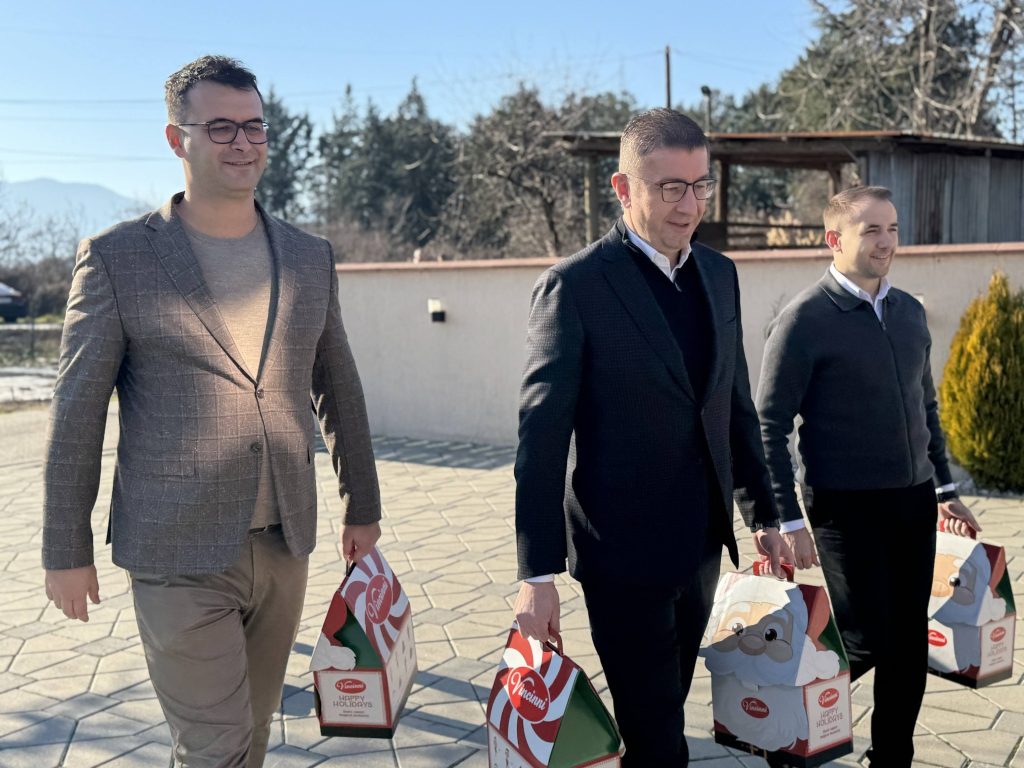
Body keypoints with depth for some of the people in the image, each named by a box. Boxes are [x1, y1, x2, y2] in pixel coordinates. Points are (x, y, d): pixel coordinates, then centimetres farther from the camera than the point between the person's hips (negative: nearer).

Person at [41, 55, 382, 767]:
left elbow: (339, 388, 14)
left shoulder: (310, 256, 6)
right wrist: (66, 549, -1)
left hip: (284, 543, 4)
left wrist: (363, 504, 17)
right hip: (179, 554, -4)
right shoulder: (117, 257, -6)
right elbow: (77, 413, -3)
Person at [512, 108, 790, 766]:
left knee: (664, 709, 18)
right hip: (623, 549, -6)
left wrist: (763, 513, 14)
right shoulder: (575, 286, -13)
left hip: (701, 544, 6)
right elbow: (542, 435, -14)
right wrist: (538, 573, -17)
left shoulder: (719, 274, 7)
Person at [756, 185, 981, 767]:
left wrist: (946, 488, 17)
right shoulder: (804, 321, -11)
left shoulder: (911, 312, 9)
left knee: (909, 645, 10)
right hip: (846, 508, -6)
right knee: (867, 640, -5)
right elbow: (770, 428, -12)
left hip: (914, 503, 6)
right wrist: (789, 522, -15)